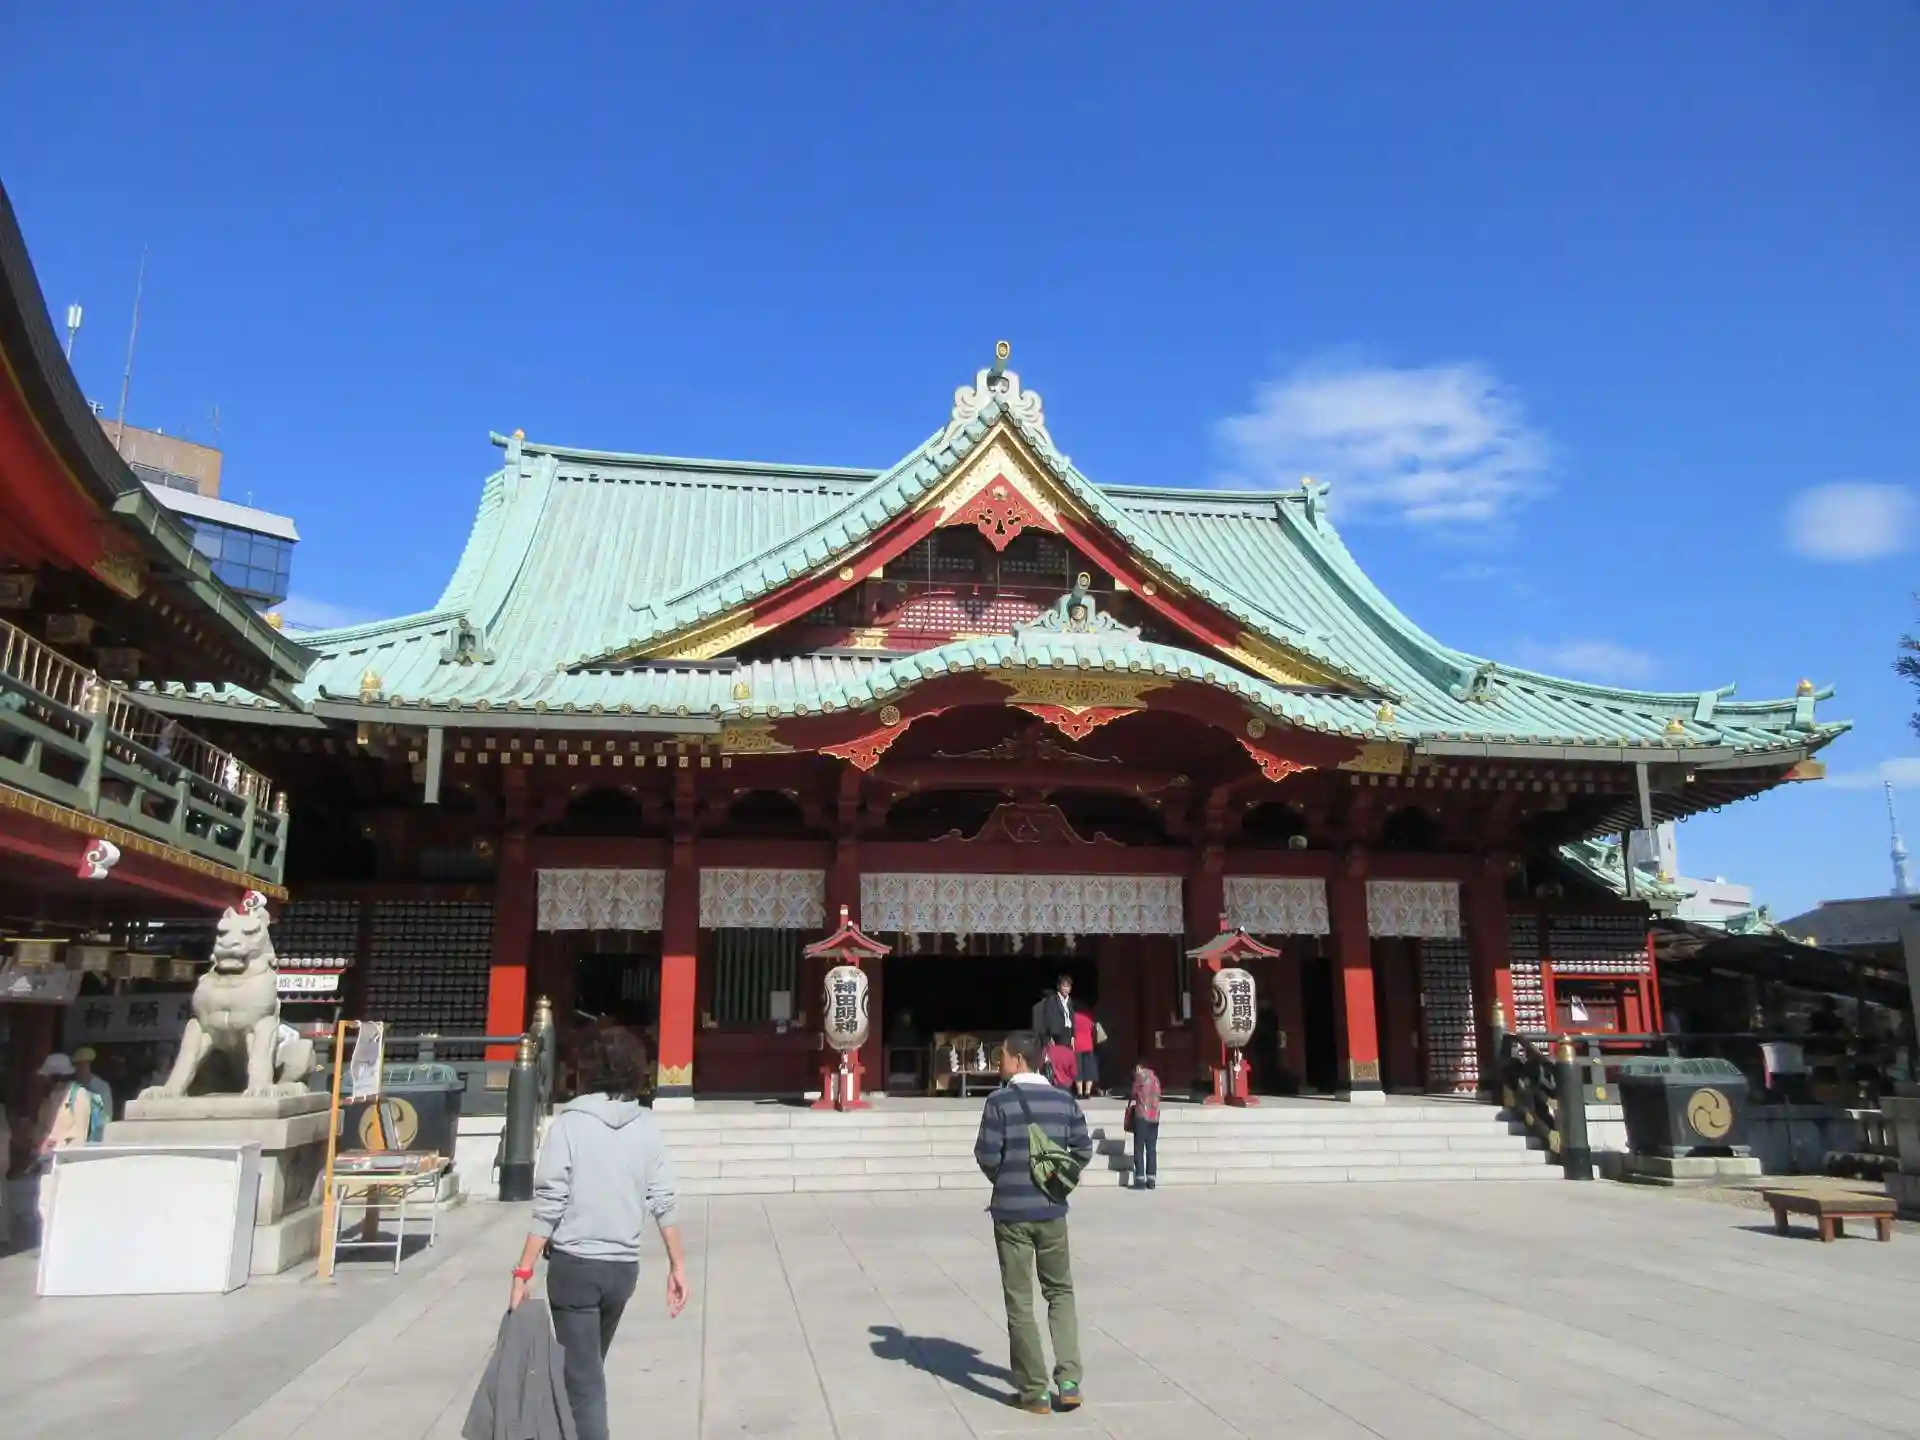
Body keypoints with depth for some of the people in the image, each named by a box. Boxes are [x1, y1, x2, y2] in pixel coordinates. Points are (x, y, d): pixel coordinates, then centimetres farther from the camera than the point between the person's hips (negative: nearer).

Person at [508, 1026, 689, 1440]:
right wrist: (677, 1265, 7)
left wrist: (523, 1272, -7)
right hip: (624, 1266, 5)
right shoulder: (646, 1126, 1)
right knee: (589, 1368, 25)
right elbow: (663, 1201, 0)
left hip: (575, 1265, -5)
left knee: (583, 1379, 2)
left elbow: (549, 1206, -13)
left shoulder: (569, 1123, -10)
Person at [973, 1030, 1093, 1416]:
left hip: (1011, 1211, -3)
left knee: (1020, 1301, 7)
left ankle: (1034, 1392, 11)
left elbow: (987, 1155, -14)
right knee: (1061, 1293, 18)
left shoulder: (1000, 1100, -11)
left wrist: (1003, 1180, 7)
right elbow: (1083, 1149, 3)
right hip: (1051, 1210, 4)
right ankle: (1069, 1381, 11)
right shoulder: (1064, 1099, 1)